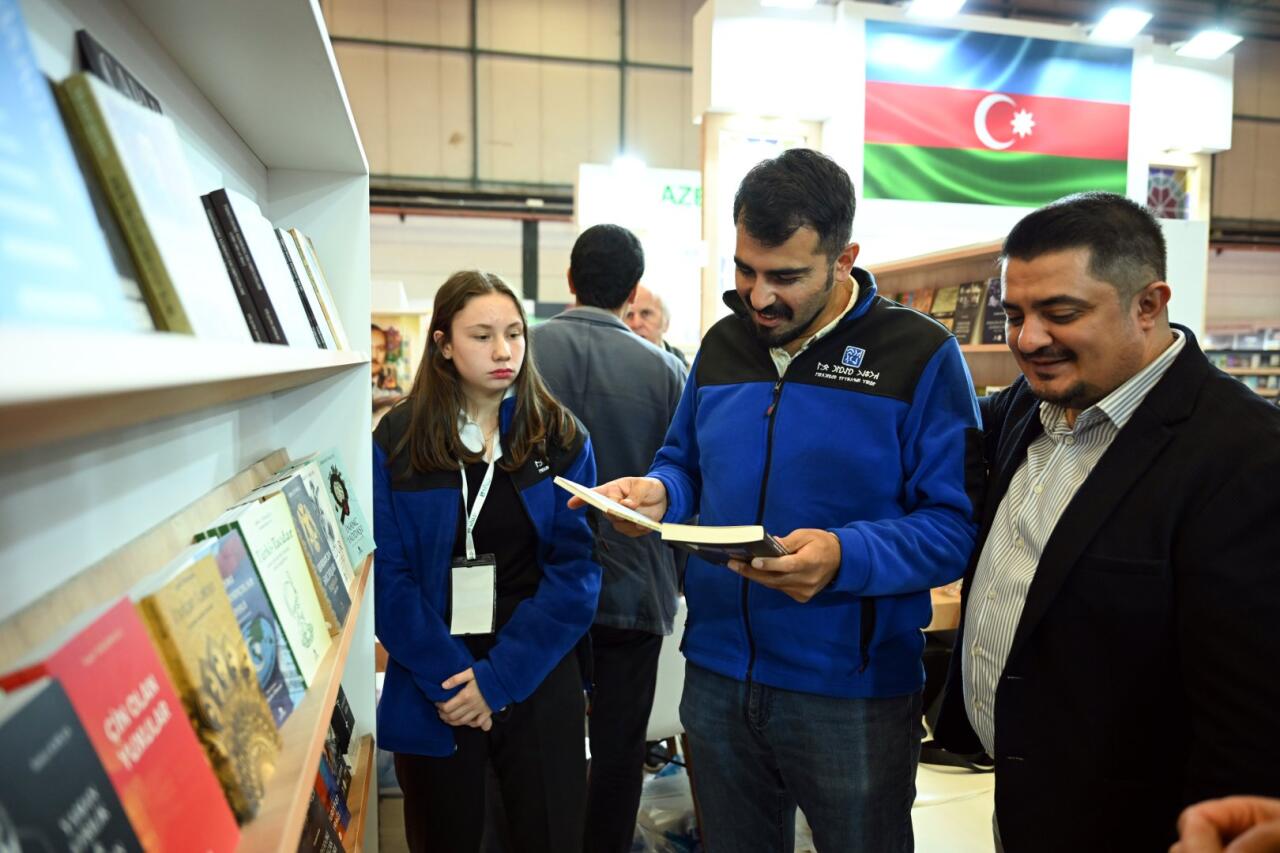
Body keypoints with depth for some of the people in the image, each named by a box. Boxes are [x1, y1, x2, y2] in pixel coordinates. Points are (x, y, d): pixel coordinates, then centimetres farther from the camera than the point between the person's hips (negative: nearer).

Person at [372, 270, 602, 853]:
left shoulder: (561, 438, -3)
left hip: (538, 684, 0)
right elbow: (387, 576, -8)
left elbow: (576, 570, -8)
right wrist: (449, 675, -15)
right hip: (432, 693, 0)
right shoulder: (396, 441, -4)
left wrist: (498, 676, -14)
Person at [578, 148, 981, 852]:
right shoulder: (722, 345, 5)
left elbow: (956, 525, -14)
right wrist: (657, 492, -6)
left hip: (852, 692, -4)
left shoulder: (920, 355, -11)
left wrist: (846, 556, -30)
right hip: (716, 675, 5)